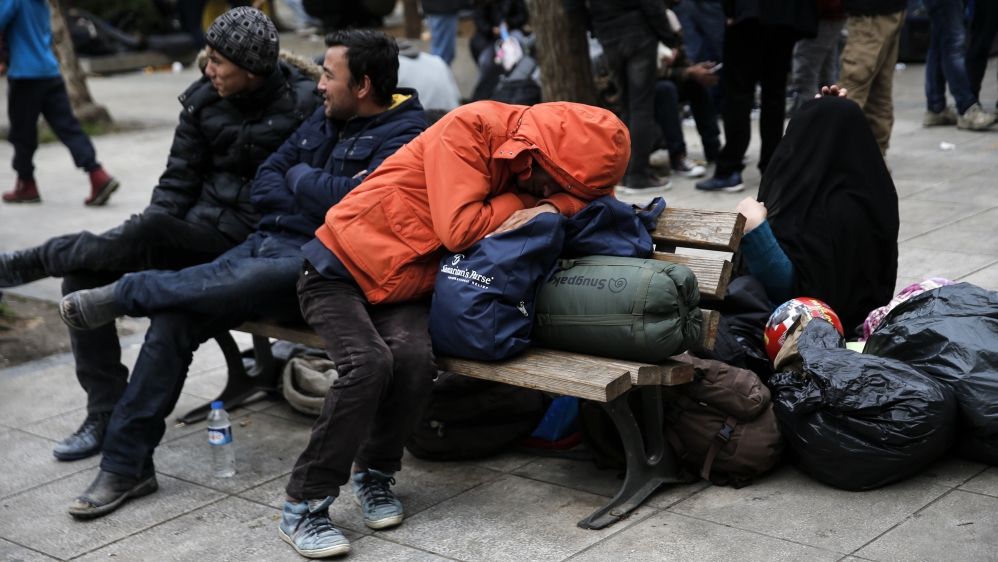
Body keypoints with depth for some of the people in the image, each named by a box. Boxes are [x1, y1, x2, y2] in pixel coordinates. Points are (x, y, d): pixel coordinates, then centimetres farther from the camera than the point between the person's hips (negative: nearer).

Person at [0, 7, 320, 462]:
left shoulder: (306, 104, -11)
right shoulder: (205, 98, 5)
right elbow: (178, 180, 8)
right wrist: (141, 247, -7)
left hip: (251, 241, -7)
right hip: (198, 230, 7)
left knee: (149, 231, -31)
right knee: (83, 274, -8)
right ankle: (106, 417, -2)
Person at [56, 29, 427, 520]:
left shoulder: (404, 135, -7)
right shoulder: (323, 120, 19)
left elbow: (352, 200, -22)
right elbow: (263, 185, 15)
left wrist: (300, 176, -2)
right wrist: (317, 197, -4)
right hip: (269, 242, 8)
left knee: (252, 278, -37)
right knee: (174, 318, -11)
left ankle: (124, 294, -9)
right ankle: (125, 466, -3)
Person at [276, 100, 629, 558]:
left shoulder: (540, 173, 3)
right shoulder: (470, 127, -19)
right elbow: (458, 229, -24)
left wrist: (553, 205, -21)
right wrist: (518, 201, -12)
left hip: (405, 288, 5)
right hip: (339, 266, -5)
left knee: (415, 358, -26)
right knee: (368, 363, -28)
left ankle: (375, 476, -2)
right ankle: (302, 508, -16)